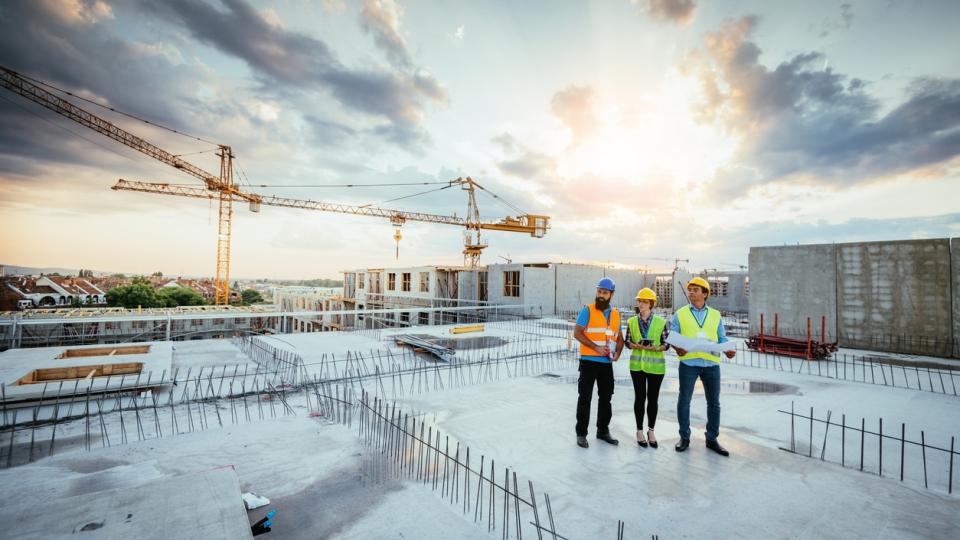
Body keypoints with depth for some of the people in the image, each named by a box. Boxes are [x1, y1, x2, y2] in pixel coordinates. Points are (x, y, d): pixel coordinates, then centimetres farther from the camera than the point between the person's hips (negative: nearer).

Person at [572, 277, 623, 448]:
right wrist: (596, 347, -20)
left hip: (607, 363, 5)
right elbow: (577, 333, -13)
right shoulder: (587, 310, -6)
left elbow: (619, 338, 19)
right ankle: (581, 433, 12)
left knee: (606, 397, 15)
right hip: (589, 361, -5)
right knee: (585, 398, 1)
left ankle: (603, 430, 31)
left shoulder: (615, 314, 11)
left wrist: (617, 353, 1)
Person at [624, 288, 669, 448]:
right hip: (637, 365, 1)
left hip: (655, 366, 0)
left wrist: (655, 348, -20)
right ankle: (640, 431, 20)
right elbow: (627, 341, 4)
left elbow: (667, 344, -1)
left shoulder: (661, 322, -3)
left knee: (653, 399, 10)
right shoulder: (631, 321, 2)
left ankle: (651, 431, 26)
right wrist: (636, 346, -16)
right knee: (639, 397, 5)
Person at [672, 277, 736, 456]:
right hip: (688, 363, -2)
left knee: (714, 402, 10)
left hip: (711, 363, 2)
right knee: (684, 400, 5)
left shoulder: (715, 315, 11)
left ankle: (712, 439, 25)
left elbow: (722, 338, 10)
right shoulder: (680, 314, 4)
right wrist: (677, 347, -19)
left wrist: (727, 350, -10)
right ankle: (684, 437, 19)